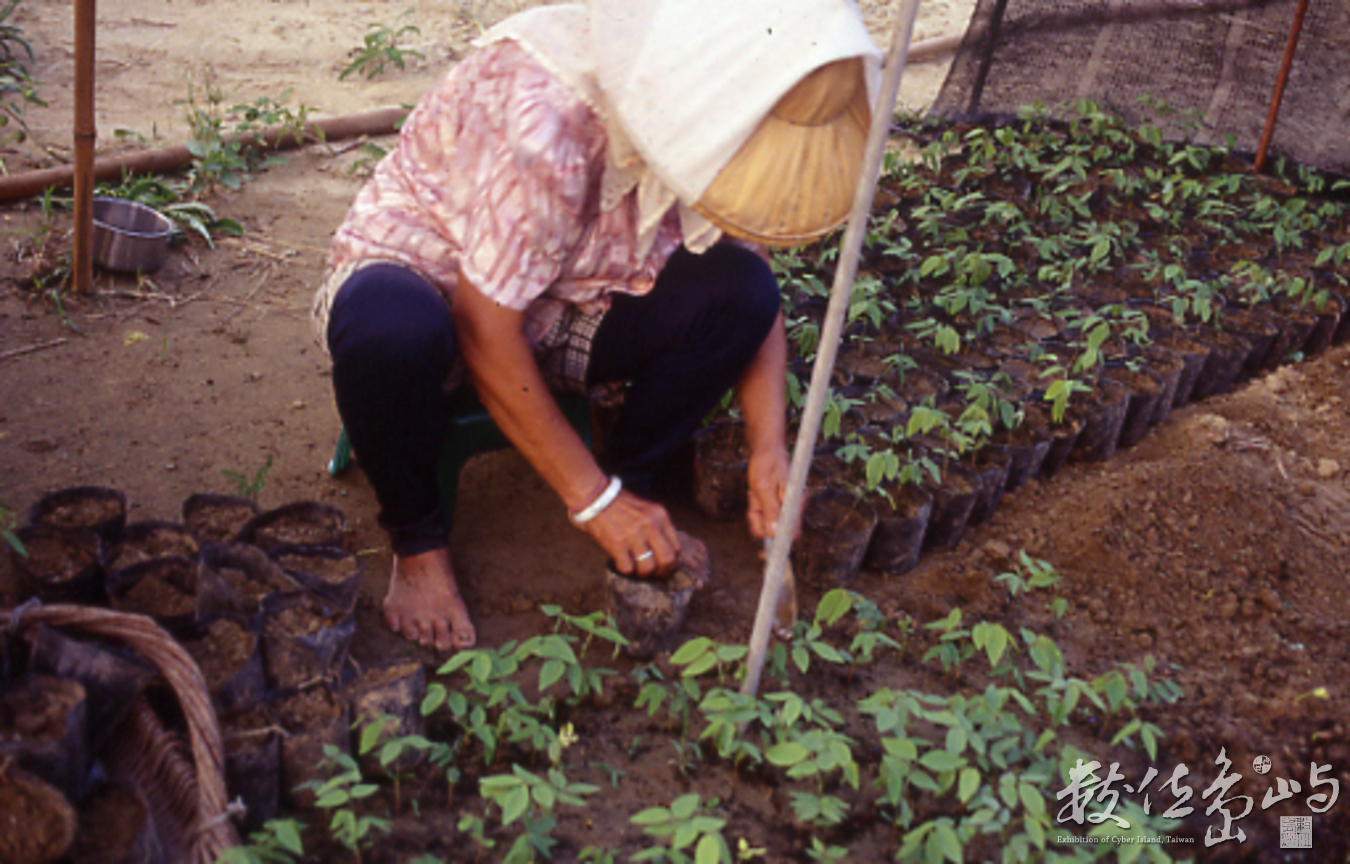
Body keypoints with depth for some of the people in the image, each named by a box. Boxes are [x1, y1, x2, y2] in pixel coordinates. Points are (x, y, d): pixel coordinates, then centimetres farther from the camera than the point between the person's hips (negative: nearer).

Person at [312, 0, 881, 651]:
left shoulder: (717, 113, -13)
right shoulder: (541, 109, -34)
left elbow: (754, 296, -2)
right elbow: (484, 330, -29)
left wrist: (769, 450, -14)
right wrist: (592, 499, -24)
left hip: (566, 308, 5)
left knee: (735, 288, -21)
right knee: (391, 330, -40)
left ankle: (631, 480, 0)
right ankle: (417, 539, -12)